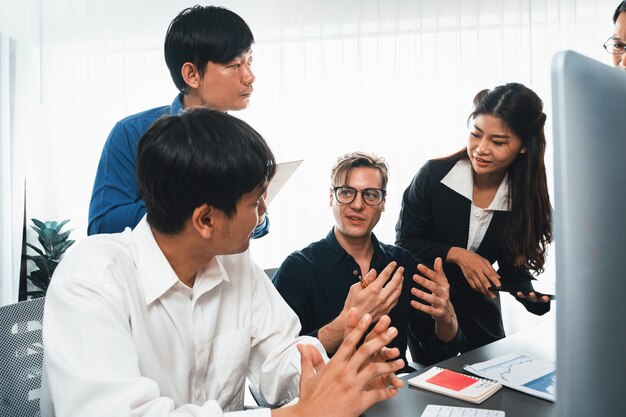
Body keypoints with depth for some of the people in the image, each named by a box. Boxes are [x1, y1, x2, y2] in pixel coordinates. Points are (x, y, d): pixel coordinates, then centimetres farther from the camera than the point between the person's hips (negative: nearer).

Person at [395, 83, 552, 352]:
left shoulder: (525, 197, -13)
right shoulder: (434, 174, -20)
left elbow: (513, 265, -6)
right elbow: (404, 242, -13)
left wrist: (532, 295, -27)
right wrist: (456, 255, -26)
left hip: (480, 310, 3)